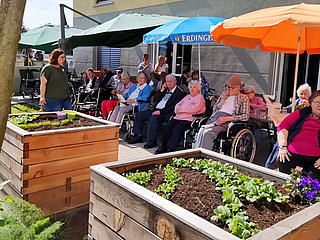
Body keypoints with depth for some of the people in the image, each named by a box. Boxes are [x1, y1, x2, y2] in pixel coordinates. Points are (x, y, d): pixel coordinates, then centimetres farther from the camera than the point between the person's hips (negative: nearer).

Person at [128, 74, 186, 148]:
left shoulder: (180, 92, -3)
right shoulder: (166, 89, 21)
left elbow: (173, 107, -14)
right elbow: (155, 99, 19)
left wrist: (160, 112, -19)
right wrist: (161, 91, 5)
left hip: (165, 114, -8)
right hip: (155, 110, 8)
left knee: (153, 118, -35)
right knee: (139, 114, 0)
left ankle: (152, 141, -25)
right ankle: (138, 136, 4)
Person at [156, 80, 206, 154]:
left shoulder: (200, 97, 3)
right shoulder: (187, 96, 28)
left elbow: (195, 108, -14)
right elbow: (178, 104, 26)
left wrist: (181, 109, -10)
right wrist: (177, 109, 1)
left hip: (188, 119, -7)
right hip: (178, 118, 7)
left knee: (177, 130, -29)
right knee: (167, 128, -13)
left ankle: (171, 149, -30)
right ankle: (163, 147, -10)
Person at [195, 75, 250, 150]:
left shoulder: (243, 98, 10)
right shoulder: (224, 95, 25)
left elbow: (246, 116, -3)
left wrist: (226, 118, -12)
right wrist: (222, 101, 4)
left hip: (228, 121, -5)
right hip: (216, 117, 5)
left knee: (208, 133, -32)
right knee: (201, 131, -27)